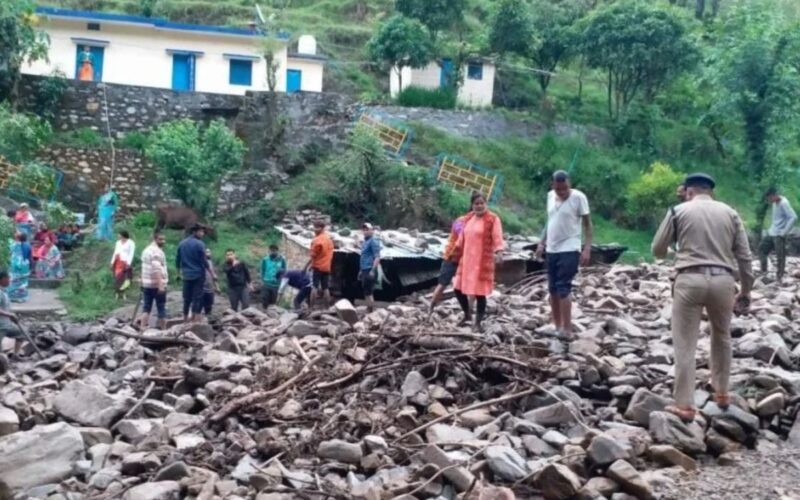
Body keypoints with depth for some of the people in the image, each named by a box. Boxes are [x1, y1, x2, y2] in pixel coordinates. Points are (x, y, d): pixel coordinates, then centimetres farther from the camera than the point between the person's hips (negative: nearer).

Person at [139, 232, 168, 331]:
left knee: (146, 308, 8)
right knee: (161, 309, 0)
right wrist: (160, 285, -28)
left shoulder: (146, 250, 16)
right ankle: (163, 330, 4)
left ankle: (142, 329, 3)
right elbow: (156, 269, -24)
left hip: (146, 284, 8)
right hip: (157, 285, -8)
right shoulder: (157, 251, -14)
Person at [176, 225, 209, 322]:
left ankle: (186, 317, 14)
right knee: (197, 296, -2)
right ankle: (196, 317, -6)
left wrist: (179, 271, 26)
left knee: (187, 296, 11)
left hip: (186, 274, 5)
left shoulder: (182, 243, 8)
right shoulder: (199, 244, -10)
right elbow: (203, 260, -10)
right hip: (198, 274, -5)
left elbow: (177, 259, 13)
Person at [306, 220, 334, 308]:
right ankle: (327, 308, 9)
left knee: (314, 287, -6)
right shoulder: (329, 238, 9)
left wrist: (306, 266, -5)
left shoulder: (317, 240, -15)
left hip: (317, 266, -7)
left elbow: (313, 256, -13)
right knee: (325, 288, 9)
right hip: (326, 267, 7)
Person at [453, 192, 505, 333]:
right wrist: (456, 250, 29)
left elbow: (497, 237, -17)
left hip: (483, 262, -7)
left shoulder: (493, 219, -9)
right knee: (459, 288, 10)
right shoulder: (468, 219, 11)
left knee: (480, 292, -5)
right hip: (467, 260, 7)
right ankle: (467, 315, 33)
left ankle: (478, 323, 8)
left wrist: (498, 251, -31)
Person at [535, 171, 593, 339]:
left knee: (563, 289, -14)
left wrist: (587, 249, -17)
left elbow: (588, 224, -9)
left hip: (569, 250, -7)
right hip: (552, 250, 7)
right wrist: (542, 243, 17)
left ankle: (567, 330, -12)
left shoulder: (578, 197, -10)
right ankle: (557, 327, 19)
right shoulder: (550, 196, 8)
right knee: (553, 289, 9)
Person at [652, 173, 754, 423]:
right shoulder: (730, 213, 12)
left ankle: (685, 405, 3)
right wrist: (746, 289, 19)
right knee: (722, 337, 25)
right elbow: (744, 255, 10)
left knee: (685, 345, 3)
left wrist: (675, 252, 33)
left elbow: (657, 250, 10)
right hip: (723, 281, 3)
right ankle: (721, 393, 34)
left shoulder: (679, 210, 6)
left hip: (690, 280, -3)